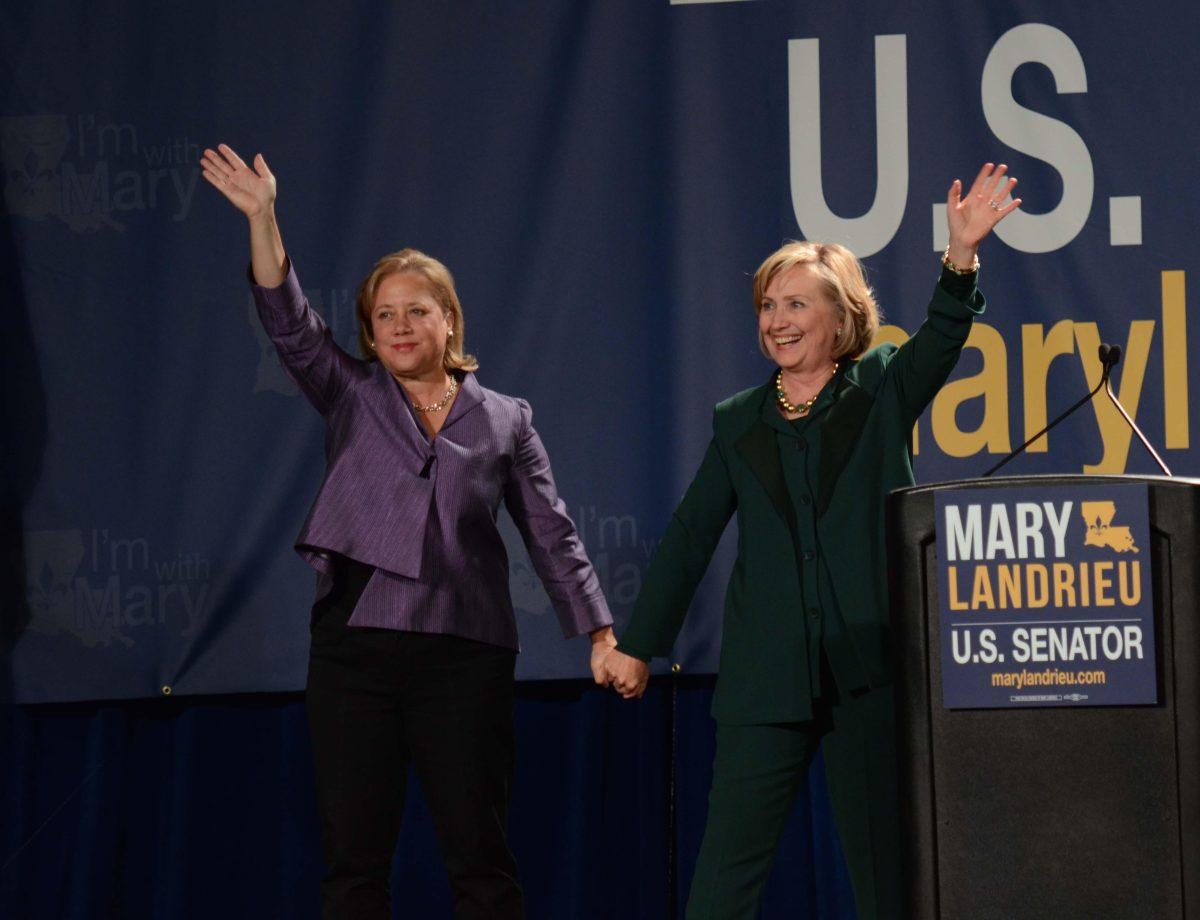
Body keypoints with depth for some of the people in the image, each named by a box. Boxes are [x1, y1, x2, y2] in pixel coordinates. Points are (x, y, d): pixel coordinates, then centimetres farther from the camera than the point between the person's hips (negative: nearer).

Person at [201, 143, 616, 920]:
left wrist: (600, 631, 3)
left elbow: (551, 533, 10)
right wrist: (262, 218, -17)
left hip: (464, 652, -1)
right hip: (354, 645, 1)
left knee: (480, 857, -1)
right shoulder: (352, 396, 11)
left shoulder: (504, 419, 11)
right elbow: (290, 324, -3)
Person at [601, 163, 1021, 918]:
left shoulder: (882, 391, 8)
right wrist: (637, 645, 13)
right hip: (766, 678, 2)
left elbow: (942, 337, -11)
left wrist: (962, 254, -29)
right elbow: (689, 540, 15)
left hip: (870, 670, -1)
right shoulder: (739, 422, 13)